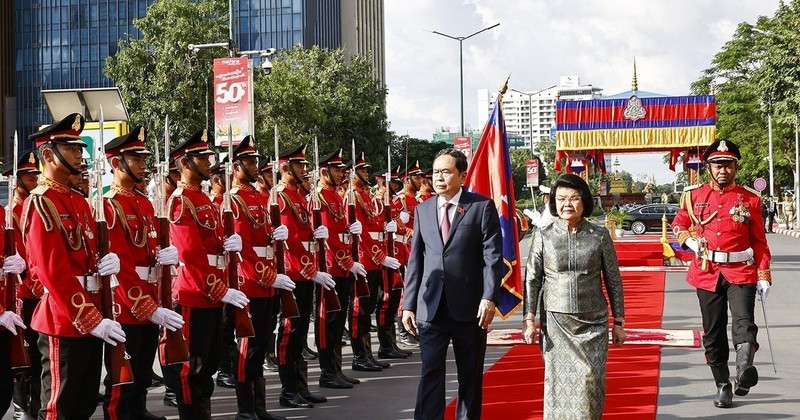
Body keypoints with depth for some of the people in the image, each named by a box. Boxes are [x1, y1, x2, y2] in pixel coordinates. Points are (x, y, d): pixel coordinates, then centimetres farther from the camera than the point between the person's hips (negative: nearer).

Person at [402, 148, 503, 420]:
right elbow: (415, 260, 10)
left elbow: (493, 256, -6)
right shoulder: (423, 210, 10)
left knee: (470, 376, 10)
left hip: (470, 307, -2)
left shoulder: (482, 207, -1)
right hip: (431, 308, 2)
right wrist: (409, 304, 6)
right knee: (430, 373, -2)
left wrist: (490, 297, -16)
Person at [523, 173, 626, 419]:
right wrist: (529, 319, -1)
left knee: (591, 379, -5)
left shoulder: (600, 236, 1)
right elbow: (532, 280, 4)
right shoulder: (544, 236, 1)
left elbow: (613, 280, 6)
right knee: (559, 381, 2)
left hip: (593, 322, 0)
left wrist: (618, 322, 6)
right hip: (555, 322, 0)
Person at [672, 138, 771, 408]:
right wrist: (689, 239, -4)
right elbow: (678, 224, 18)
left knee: (743, 323, -24)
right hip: (707, 274, 2)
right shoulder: (694, 196, 5)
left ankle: (744, 368, -42)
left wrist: (764, 277, 1)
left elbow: (759, 241, 6)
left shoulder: (750, 199, 3)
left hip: (741, 273, -2)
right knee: (713, 335, 8)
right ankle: (723, 386, 19)